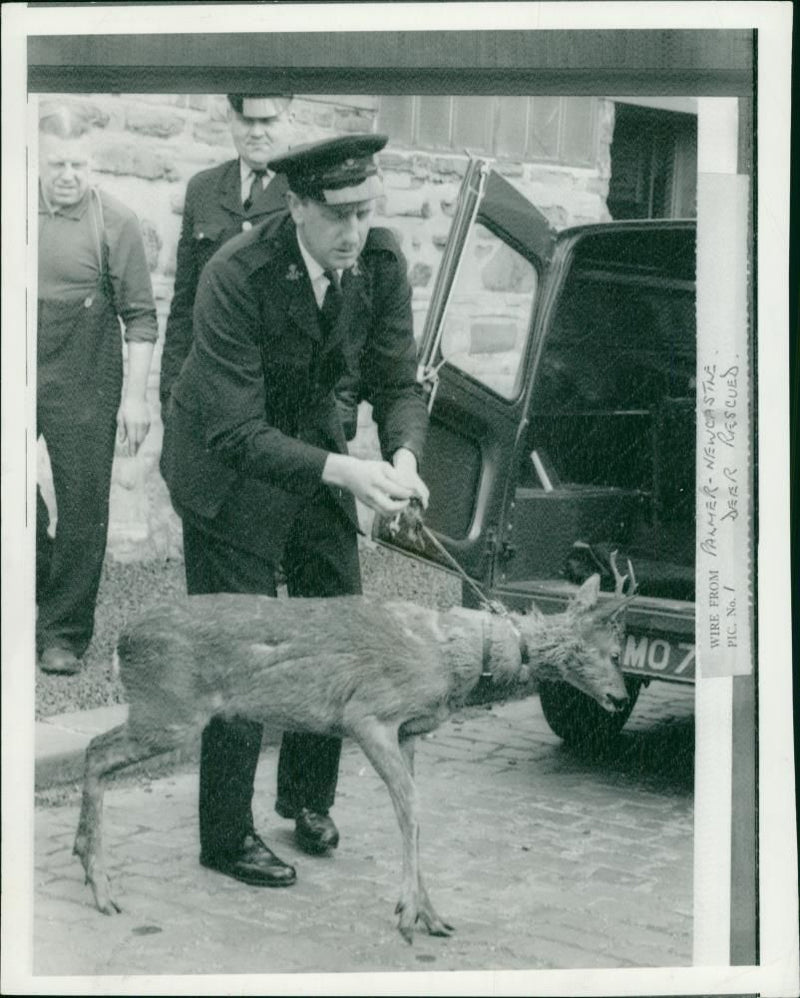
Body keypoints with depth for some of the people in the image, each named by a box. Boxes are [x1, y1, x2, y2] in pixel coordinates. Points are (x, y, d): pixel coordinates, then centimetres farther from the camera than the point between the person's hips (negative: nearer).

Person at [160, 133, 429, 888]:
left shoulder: (381, 262, -14)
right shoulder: (237, 276, -30)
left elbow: (397, 383, -6)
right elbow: (236, 433, -32)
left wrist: (404, 455, -27)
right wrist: (342, 471, -43)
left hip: (313, 441, 6)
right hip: (227, 462, -6)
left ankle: (307, 796, 33)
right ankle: (227, 839, 12)